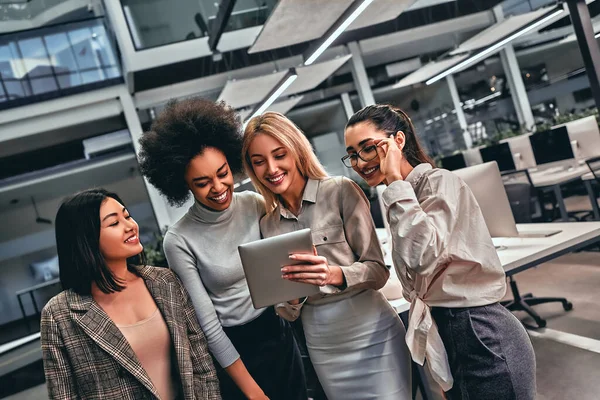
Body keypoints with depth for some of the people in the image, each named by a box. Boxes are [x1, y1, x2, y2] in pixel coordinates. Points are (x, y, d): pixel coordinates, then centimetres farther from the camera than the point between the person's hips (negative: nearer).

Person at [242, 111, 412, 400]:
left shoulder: (341, 191, -8)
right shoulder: (268, 224, 4)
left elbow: (378, 270, -10)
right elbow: (289, 313, 7)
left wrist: (334, 275, -28)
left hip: (370, 332, -3)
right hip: (322, 346, 4)